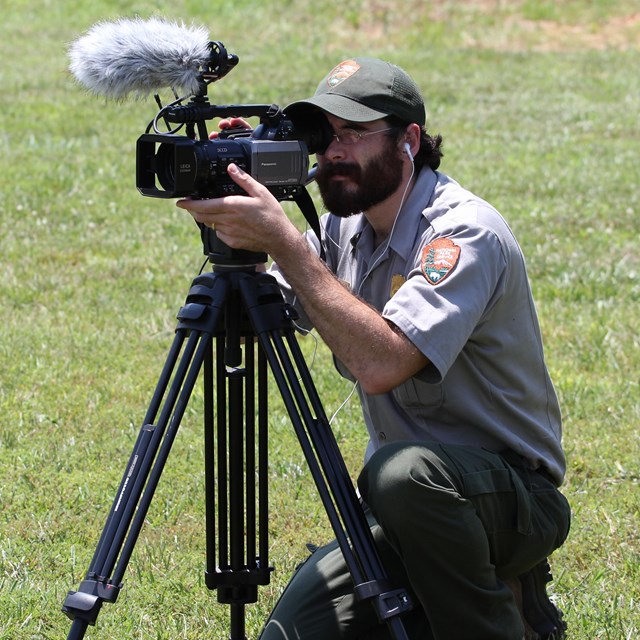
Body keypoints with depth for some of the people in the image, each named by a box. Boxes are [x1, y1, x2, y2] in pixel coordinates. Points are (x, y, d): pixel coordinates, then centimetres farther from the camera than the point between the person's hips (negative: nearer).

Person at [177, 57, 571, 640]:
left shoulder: (465, 232, -21)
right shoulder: (345, 229, 6)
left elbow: (382, 362, -35)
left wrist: (282, 240, -34)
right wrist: (231, 226, -13)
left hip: (514, 497, -7)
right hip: (406, 509, 7)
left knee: (404, 470, -39)